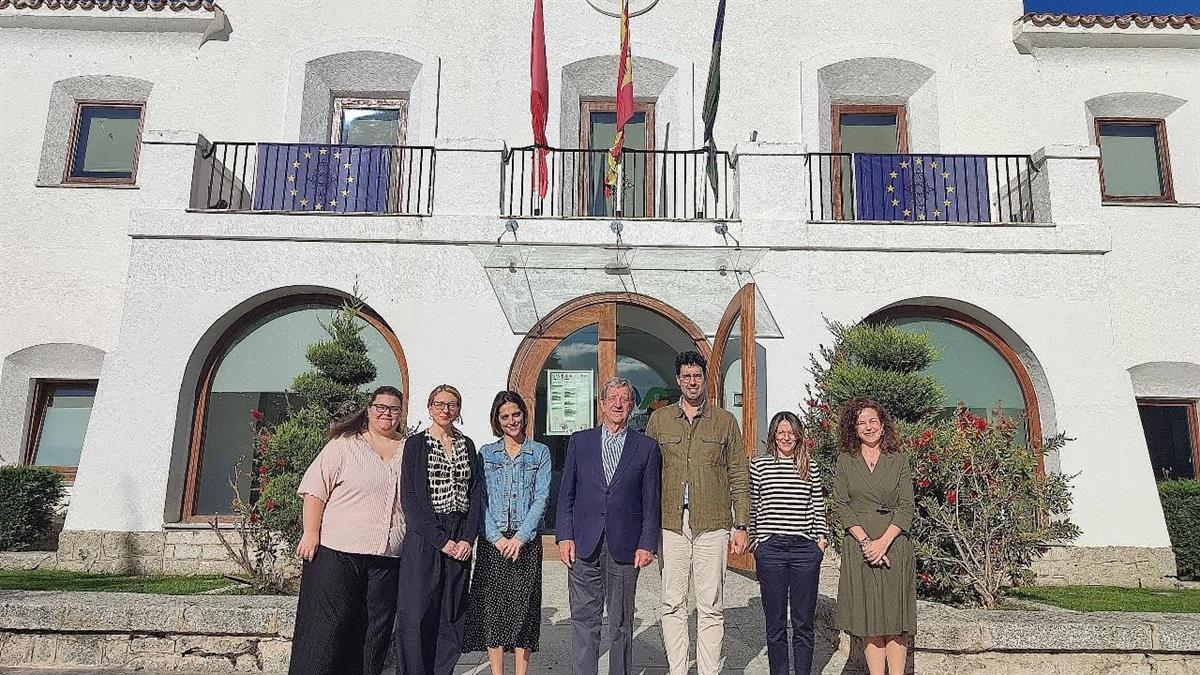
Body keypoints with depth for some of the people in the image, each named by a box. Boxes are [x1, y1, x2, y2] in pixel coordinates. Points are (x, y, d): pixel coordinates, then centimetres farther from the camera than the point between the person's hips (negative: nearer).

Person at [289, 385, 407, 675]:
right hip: (338, 552, -3)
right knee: (328, 624, -1)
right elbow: (315, 489, -2)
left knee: (377, 628, 8)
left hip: (388, 557, 4)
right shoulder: (344, 444, 2)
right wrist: (311, 533, -10)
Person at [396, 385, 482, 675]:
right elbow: (409, 497, -7)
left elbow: (475, 494, 8)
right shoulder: (415, 444, 0)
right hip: (424, 538, -3)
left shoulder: (467, 445, 12)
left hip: (460, 540, 4)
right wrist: (440, 539, -12)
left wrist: (468, 538, -5)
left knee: (452, 615, 6)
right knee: (417, 614, -3)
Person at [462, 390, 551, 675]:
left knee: (524, 608, 1)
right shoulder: (486, 453, 8)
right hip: (492, 541, 1)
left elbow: (541, 498, -2)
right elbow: (480, 500, 2)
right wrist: (497, 537, -9)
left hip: (527, 541, -1)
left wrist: (520, 537, -12)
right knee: (492, 607, 1)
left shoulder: (540, 453, 5)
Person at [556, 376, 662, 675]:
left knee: (621, 623, 8)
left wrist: (647, 544, -4)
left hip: (624, 548, -1)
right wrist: (564, 536, -1)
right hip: (584, 546, 1)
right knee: (584, 620, 4)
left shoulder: (647, 447, 5)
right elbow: (566, 494, 7)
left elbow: (651, 502, 3)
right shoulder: (579, 441, 8)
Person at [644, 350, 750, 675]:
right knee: (673, 604, 5)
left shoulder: (725, 421, 7)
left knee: (711, 606, 3)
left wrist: (741, 526, 2)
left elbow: (739, 477, 7)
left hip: (712, 526, -1)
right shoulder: (659, 420, 10)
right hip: (670, 525, 1)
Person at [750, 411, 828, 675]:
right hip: (770, 549, -1)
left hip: (805, 548, 1)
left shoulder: (810, 465, 9)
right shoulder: (759, 465, 5)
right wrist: (754, 540, 6)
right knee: (775, 623, 7)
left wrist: (821, 537, 5)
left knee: (803, 623, 7)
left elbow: (818, 505, 13)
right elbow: (752, 507, 8)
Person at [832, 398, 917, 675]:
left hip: (894, 546, 0)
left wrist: (884, 541, -12)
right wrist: (865, 541, -11)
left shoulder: (899, 461, 6)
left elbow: (906, 506, 0)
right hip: (858, 546, 0)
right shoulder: (845, 461, 6)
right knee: (868, 617, 3)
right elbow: (841, 505, 1)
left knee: (895, 615, 0)